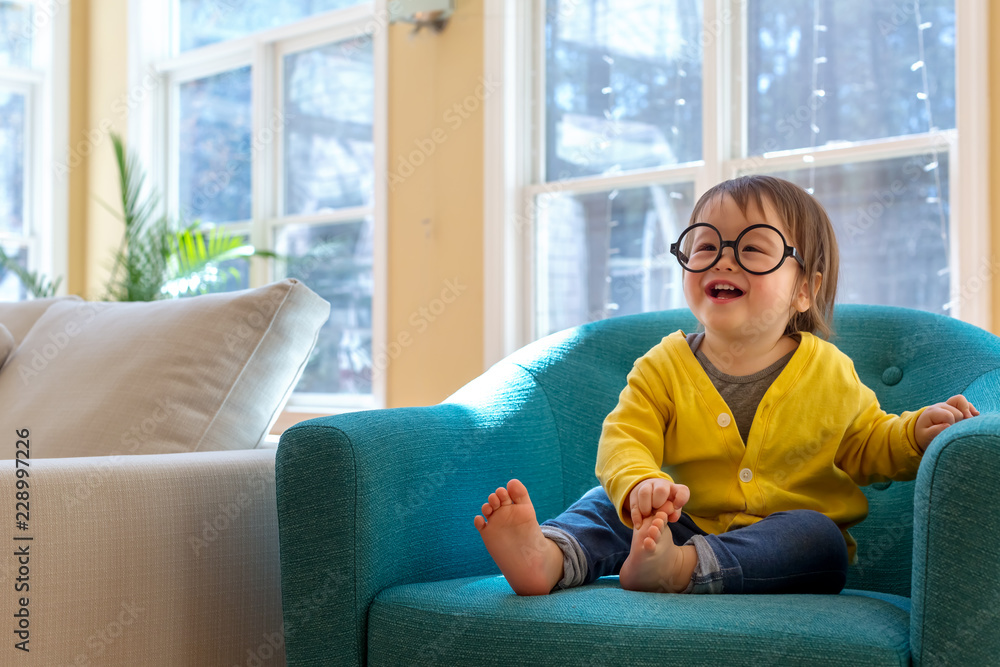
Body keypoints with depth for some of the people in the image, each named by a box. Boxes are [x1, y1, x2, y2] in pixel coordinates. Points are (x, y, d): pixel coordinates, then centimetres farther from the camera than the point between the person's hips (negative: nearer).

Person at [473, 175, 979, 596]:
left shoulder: (828, 373, 0)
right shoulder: (664, 366, -1)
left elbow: (863, 448, 13)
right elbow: (625, 440, -12)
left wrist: (916, 433, -8)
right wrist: (638, 485, -35)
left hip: (786, 535, -1)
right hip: (689, 525, 2)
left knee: (817, 537, -32)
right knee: (610, 501, -13)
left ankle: (676, 569, -51)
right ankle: (549, 555, -42)